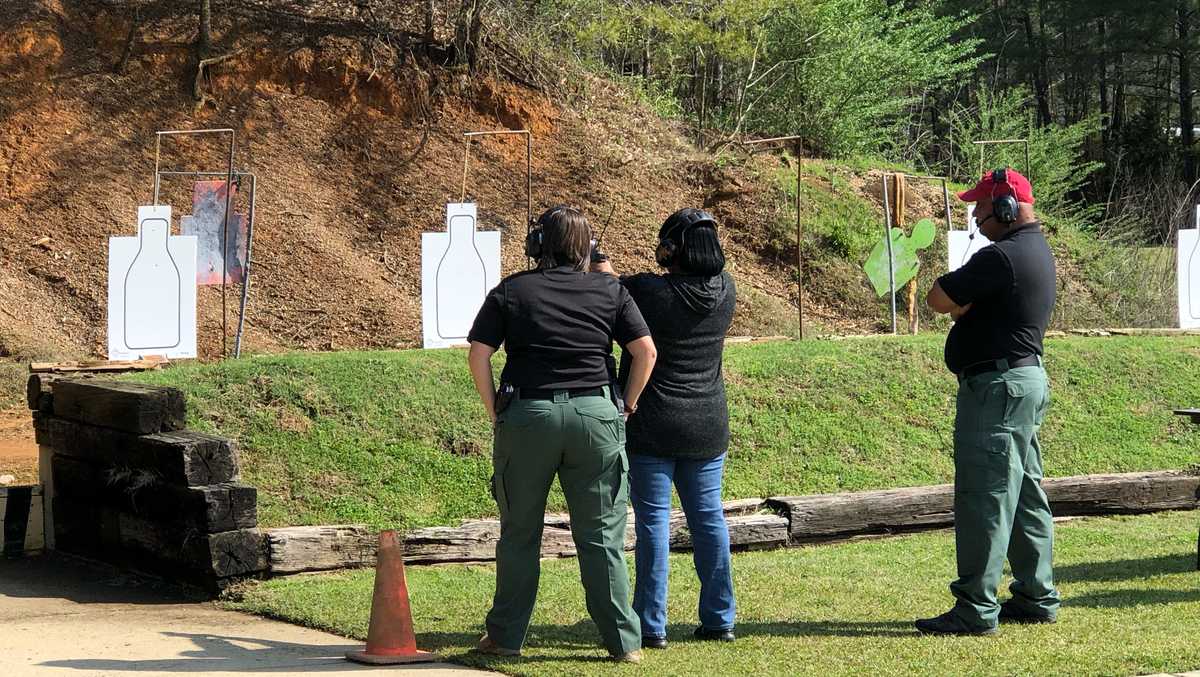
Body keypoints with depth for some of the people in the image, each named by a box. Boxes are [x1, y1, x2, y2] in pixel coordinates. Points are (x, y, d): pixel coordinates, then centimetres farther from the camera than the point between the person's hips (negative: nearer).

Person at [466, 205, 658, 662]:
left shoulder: (510, 292, 4)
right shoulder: (610, 292, 6)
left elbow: (478, 355, -1)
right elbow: (646, 351, 0)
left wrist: (494, 413, 7)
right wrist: (628, 404, 11)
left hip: (527, 415, 0)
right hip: (595, 415, 0)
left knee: (520, 533, 10)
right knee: (602, 535, 5)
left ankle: (506, 637, 16)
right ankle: (624, 641, 6)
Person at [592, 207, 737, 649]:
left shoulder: (646, 292, -17)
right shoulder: (724, 290, -2)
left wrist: (595, 258, 18)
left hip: (653, 426, -5)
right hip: (708, 428, 5)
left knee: (653, 521, 0)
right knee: (709, 518, 12)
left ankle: (651, 626, 2)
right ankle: (719, 620, 17)